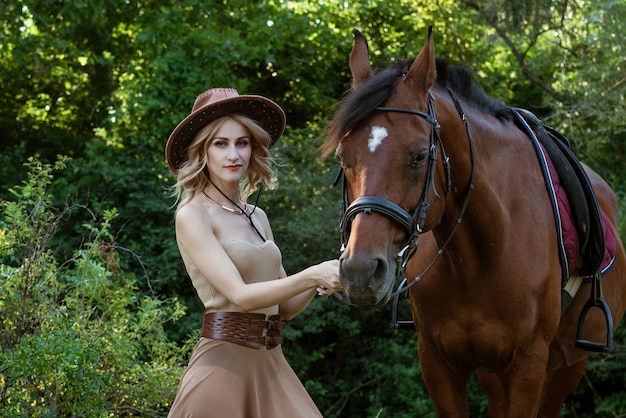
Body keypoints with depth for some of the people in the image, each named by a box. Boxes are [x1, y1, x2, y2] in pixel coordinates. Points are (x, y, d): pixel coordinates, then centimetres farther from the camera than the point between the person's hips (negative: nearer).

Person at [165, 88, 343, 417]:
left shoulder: (257, 217, 13)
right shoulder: (193, 215, -8)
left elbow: (285, 307, 14)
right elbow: (240, 296, -18)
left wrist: (319, 285, -5)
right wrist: (311, 275, -26)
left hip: (270, 363, 6)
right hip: (224, 362, -6)